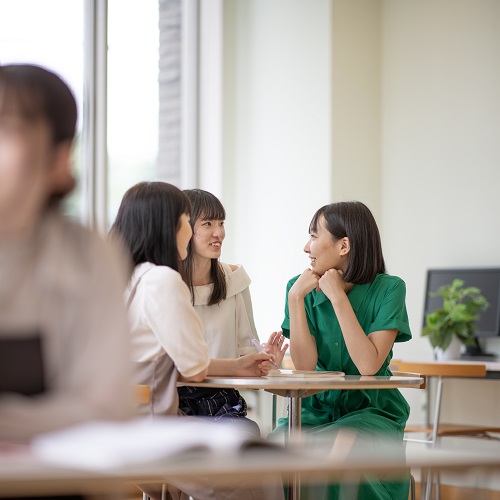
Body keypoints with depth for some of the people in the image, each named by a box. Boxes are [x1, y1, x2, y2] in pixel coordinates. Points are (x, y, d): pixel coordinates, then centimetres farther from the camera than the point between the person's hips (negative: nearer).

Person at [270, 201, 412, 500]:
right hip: (316, 411, 3)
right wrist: (295, 299, -14)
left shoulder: (388, 289, -8)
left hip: (370, 411, -3)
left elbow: (368, 366, -19)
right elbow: (305, 366, -8)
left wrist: (337, 296, -19)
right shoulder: (303, 288, 1)